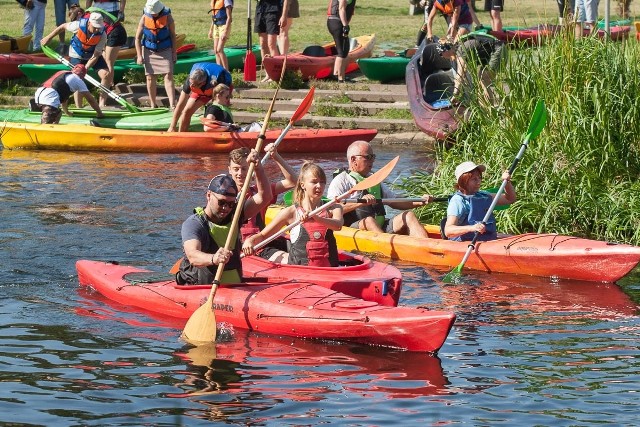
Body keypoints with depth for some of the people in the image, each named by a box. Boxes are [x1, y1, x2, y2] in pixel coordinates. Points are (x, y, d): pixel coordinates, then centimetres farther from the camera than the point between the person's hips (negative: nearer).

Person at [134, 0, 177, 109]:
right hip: (149, 51, 2)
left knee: (168, 76, -11)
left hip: (165, 51, -2)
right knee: (150, 78, 5)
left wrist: (174, 52, -3)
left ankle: (172, 105, -18)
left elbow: (173, 35, -1)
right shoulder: (144, 18, -8)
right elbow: (138, 37, -2)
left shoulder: (167, 17, -10)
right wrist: (139, 55, -7)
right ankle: (153, 105, 17)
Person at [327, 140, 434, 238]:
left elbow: (395, 202, 27)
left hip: (380, 228, 7)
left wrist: (420, 202, 11)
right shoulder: (341, 181, 3)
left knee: (408, 215, -12)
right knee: (369, 221, -36)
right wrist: (359, 203, -27)